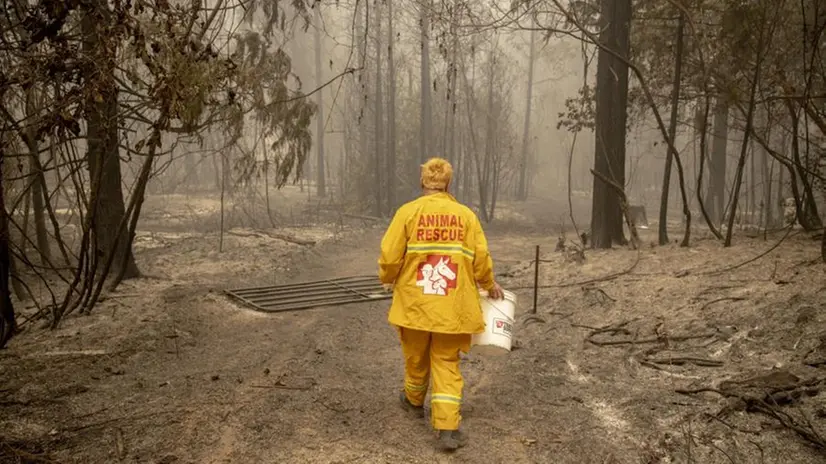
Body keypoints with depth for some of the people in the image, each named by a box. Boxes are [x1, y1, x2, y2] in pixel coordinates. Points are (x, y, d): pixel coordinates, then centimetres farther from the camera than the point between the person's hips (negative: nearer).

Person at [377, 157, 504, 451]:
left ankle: (414, 401, 46)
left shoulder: (408, 211, -5)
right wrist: (490, 286, 16)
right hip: (453, 306, 0)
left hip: (414, 302, 0)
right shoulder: (466, 214, -2)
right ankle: (448, 429, 2)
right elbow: (480, 259, -3)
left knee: (416, 357, 21)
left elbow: (389, 256, -8)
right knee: (447, 364, 9)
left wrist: (388, 280, 12)